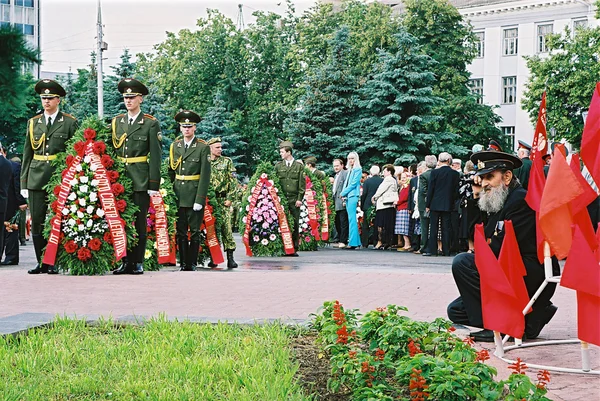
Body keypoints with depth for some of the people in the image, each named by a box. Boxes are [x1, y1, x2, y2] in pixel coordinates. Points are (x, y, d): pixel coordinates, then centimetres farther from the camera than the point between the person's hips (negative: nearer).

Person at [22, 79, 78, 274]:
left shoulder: (69, 123, 4)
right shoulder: (33, 122, 13)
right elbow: (27, 154, 13)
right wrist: (24, 183, 8)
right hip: (36, 179, 3)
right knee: (37, 221, 2)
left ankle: (54, 263, 4)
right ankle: (41, 262, 9)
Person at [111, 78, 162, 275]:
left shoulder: (151, 123, -1)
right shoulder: (116, 122, 12)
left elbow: (155, 155, -4)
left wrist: (154, 184, -9)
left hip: (140, 181, -4)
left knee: (139, 221, -1)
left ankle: (138, 263, 5)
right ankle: (126, 262, 9)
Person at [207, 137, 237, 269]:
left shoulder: (227, 161, 6)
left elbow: (233, 182, 3)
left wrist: (229, 198, -6)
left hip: (223, 200, -1)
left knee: (227, 228, -8)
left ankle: (230, 258, -8)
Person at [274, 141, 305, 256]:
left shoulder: (299, 166, 7)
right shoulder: (278, 166, 11)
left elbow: (302, 184, 5)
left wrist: (300, 199, -3)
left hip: (294, 200, -1)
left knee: (295, 224, -2)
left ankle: (294, 249, 3)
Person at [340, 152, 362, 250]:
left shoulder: (358, 169, -4)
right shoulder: (350, 170, 21)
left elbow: (353, 183, -11)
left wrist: (343, 193, -8)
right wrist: (343, 194, 5)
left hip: (353, 195, -9)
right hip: (347, 196, 9)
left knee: (352, 219, -13)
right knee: (352, 219, 7)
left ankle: (353, 242, -16)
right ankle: (356, 242, 8)